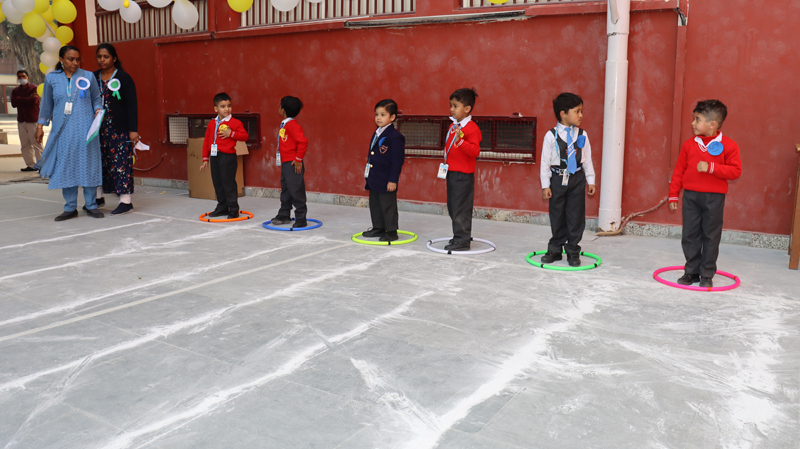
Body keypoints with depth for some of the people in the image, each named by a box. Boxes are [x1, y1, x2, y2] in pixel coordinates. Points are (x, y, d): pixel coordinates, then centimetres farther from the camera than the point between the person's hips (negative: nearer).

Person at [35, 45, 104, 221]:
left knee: (88, 165, 0)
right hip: (63, 131, 1)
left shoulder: (88, 76, 5)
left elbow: (96, 99, 13)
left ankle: (91, 205, 10)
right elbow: (46, 104, 16)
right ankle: (70, 208, 11)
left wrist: (98, 111, -7)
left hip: (85, 129, -1)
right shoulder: (52, 78, 8)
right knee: (65, 167, 2)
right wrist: (40, 125, 15)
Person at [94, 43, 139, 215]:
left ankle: (126, 201, 0)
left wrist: (133, 129, -12)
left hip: (120, 130, -5)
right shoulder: (93, 78, 12)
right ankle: (98, 197, 22)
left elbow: (132, 105, -6)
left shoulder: (124, 78, -3)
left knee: (121, 162, -5)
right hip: (99, 129, 6)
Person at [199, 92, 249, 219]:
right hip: (214, 156, 6)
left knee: (229, 183, -4)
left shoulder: (235, 123, -4)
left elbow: (245, 136, -9)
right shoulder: (212, 124, 12)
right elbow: (206, 141, 16)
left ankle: (233, 209, 5)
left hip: (227, 157, -6)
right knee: (217, 183, 12)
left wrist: (231, 134, -18)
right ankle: (222, 207, 25)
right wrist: (205, 159, 14)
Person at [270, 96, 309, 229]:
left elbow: (303, 141, -26)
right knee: (285, 190, 19)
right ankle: (284, 215, 31)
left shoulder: (292, 125, -17)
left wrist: (298, 159, -20)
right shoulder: (284, 124, 14)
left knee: (296, 191, -4)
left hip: (293, 164, -10)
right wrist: (279, 158, 20)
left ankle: (301, 219, 4)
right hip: (285, 163, 10)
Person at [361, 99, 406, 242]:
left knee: (388, 206, 0)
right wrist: (369, 175, 19)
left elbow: (398, 160, -16)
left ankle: (391, 232, 11)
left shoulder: (395, 136, -15)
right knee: (374, 205, 17)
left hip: (386, 180, -9)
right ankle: (378, 228, 31)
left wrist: (393, 180, -18)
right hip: (373, 179, 9)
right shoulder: (376, 134, 11)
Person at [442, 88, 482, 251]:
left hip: (463, 176, -9)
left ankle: (462, 241, 5)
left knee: (460, 208, -4)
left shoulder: (472, 128, -15)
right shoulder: (453, 126, 13)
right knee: (452, 207, 15)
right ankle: (461, 236, 27)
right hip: (451, 172, 9)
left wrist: (460, 140, -34)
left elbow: (475, 151, -24)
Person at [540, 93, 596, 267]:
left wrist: (590, 180, 7)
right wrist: (545, 185, -5)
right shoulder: (551, 136, -6)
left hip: (577, 179, 2)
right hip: (557, 179, -2)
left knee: (576, 216, 5)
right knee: (557, 216, 9)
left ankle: (573, 252, 17)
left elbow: (587, 159, 8)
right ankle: (555, 250, 24)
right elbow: (545, 161, -3)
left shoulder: (582, 135, 2)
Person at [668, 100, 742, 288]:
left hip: (714, 198, -3)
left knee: (711, 236, 5)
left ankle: (707, 274, 16)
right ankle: (691, 271, 18)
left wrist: (711, 168, -19)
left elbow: (735, 171, -7)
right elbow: (679, 170, 8)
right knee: (690, 235, 6)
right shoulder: (689, 144, 5)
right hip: (690, 196, 3)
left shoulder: (728, 145, -4)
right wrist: (673, 194, 7)